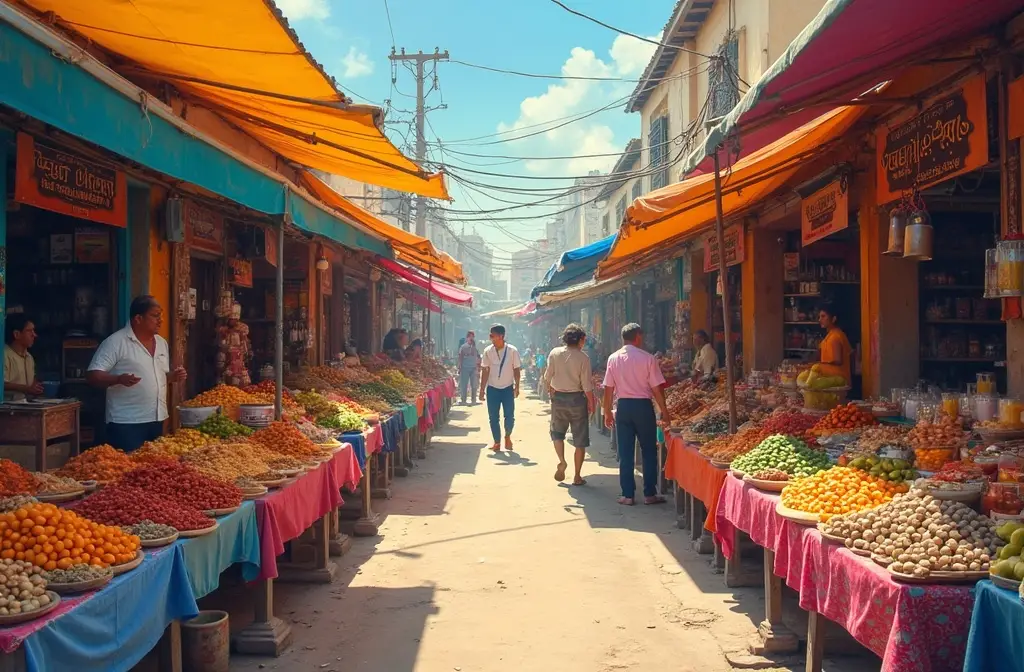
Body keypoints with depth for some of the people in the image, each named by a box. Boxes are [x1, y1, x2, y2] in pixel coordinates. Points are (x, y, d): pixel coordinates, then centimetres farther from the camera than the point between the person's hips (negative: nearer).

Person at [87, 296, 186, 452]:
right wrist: (119, 379, -31)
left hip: (156, 420, 7)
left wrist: (173, 376, 3)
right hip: (126, 423, -7)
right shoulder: (116, 342, -11)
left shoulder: (162, 343, 13)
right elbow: (92, 376, -14)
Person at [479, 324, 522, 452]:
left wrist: (517, 387, -5)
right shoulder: (488, 351, -5)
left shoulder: (512, 351, -10)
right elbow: (484, 371, 0)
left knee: (510, 416, -3)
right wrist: (482, 389, -1)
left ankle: (507, 436, 25)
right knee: (493, 418, 3)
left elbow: (517, 369, -1)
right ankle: (497, 442, 17)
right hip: (492, 389, 1)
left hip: (508, 388, -1)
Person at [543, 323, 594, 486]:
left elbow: (547, 378, -1)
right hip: (577, 399, -2)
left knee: (557, 432, 23)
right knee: (580, 440, 8)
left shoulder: (555, 353, -4)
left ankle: (562, 461, 0)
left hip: (558, 399, 2)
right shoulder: (583, 357, -12)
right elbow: (587, 385, -12)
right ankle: (577, 477, 11)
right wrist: (591, 403, 0)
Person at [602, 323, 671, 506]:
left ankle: (628, 495, 9)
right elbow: (656, 388, -8)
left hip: (623, 406, 3)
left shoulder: (613, 358, 1)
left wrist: (607, 412, 11)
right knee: (649, 451, 8)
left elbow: (608, 389, 2)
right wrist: (664, 412, 0)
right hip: (643, 405, -3)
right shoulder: (647, 358, -8)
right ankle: (650, 494, 11)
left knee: (625, 453, 7)